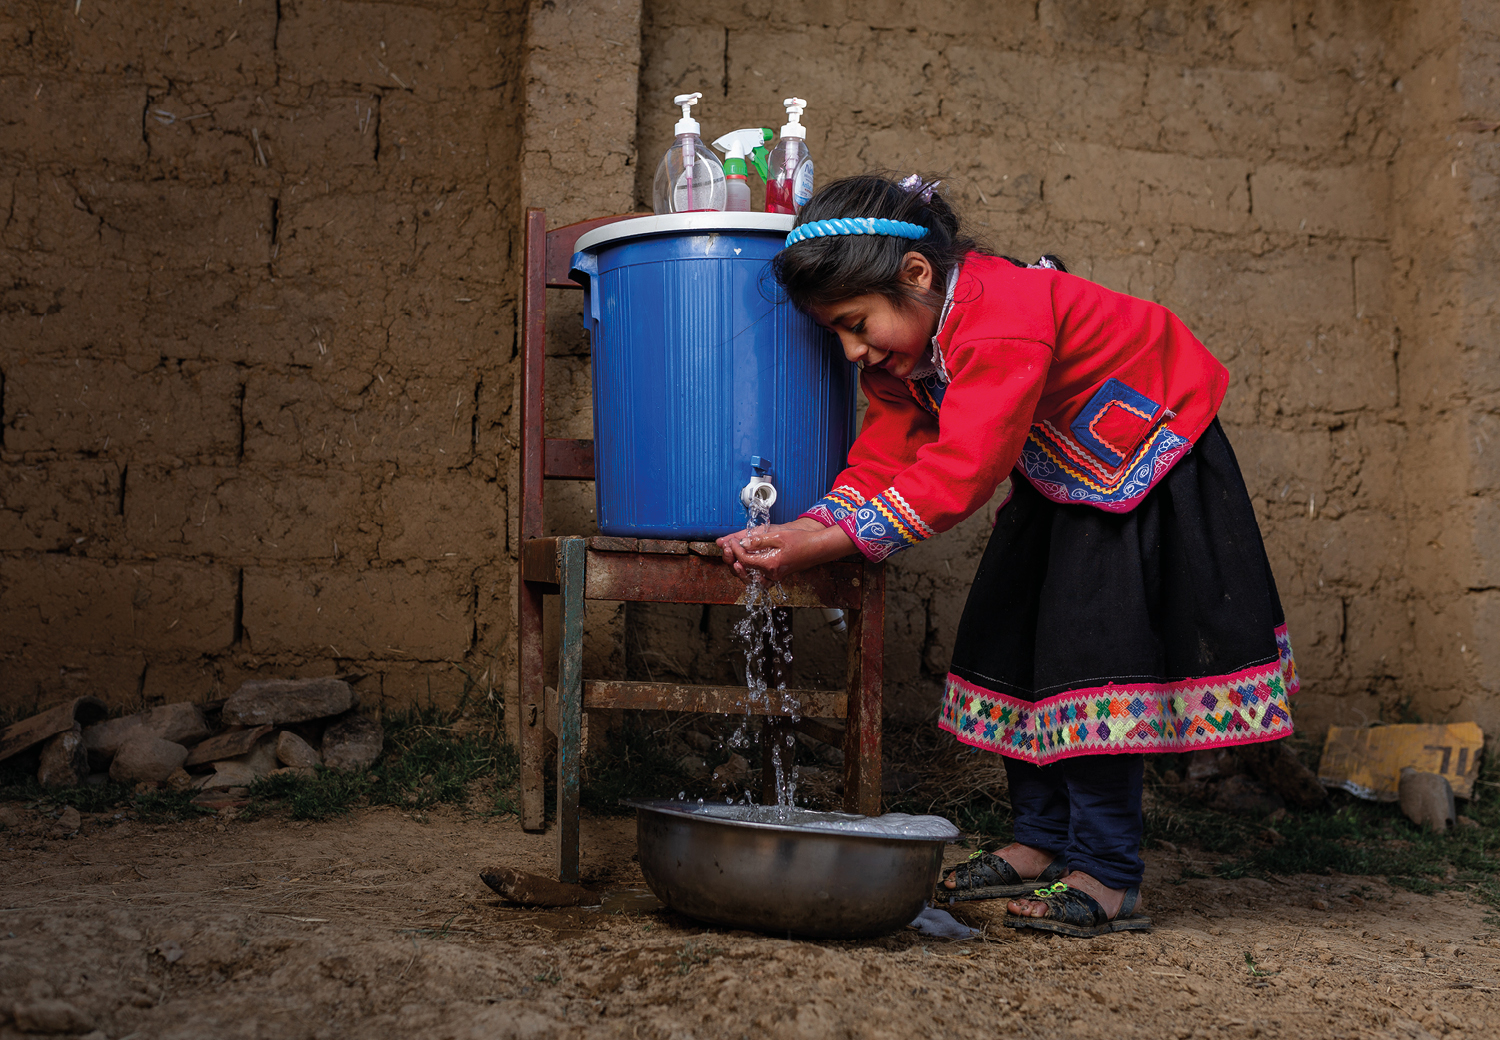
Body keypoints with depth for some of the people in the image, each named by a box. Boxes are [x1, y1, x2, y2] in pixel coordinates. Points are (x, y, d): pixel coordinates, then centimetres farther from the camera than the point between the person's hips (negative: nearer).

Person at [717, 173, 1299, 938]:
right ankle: (1042, 844, 18)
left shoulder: (1003, 321, -37)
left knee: (1094, 651, -16)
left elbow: (957, 473, -42)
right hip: (1058, 475, 9)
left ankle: (1106, 879, -9)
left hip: (1148, 460, -9)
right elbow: (881, 460, -12)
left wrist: (825, 544, -45)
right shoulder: (900, 345, -8)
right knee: (1014, 641, 7)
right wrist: (802, 529, -30)